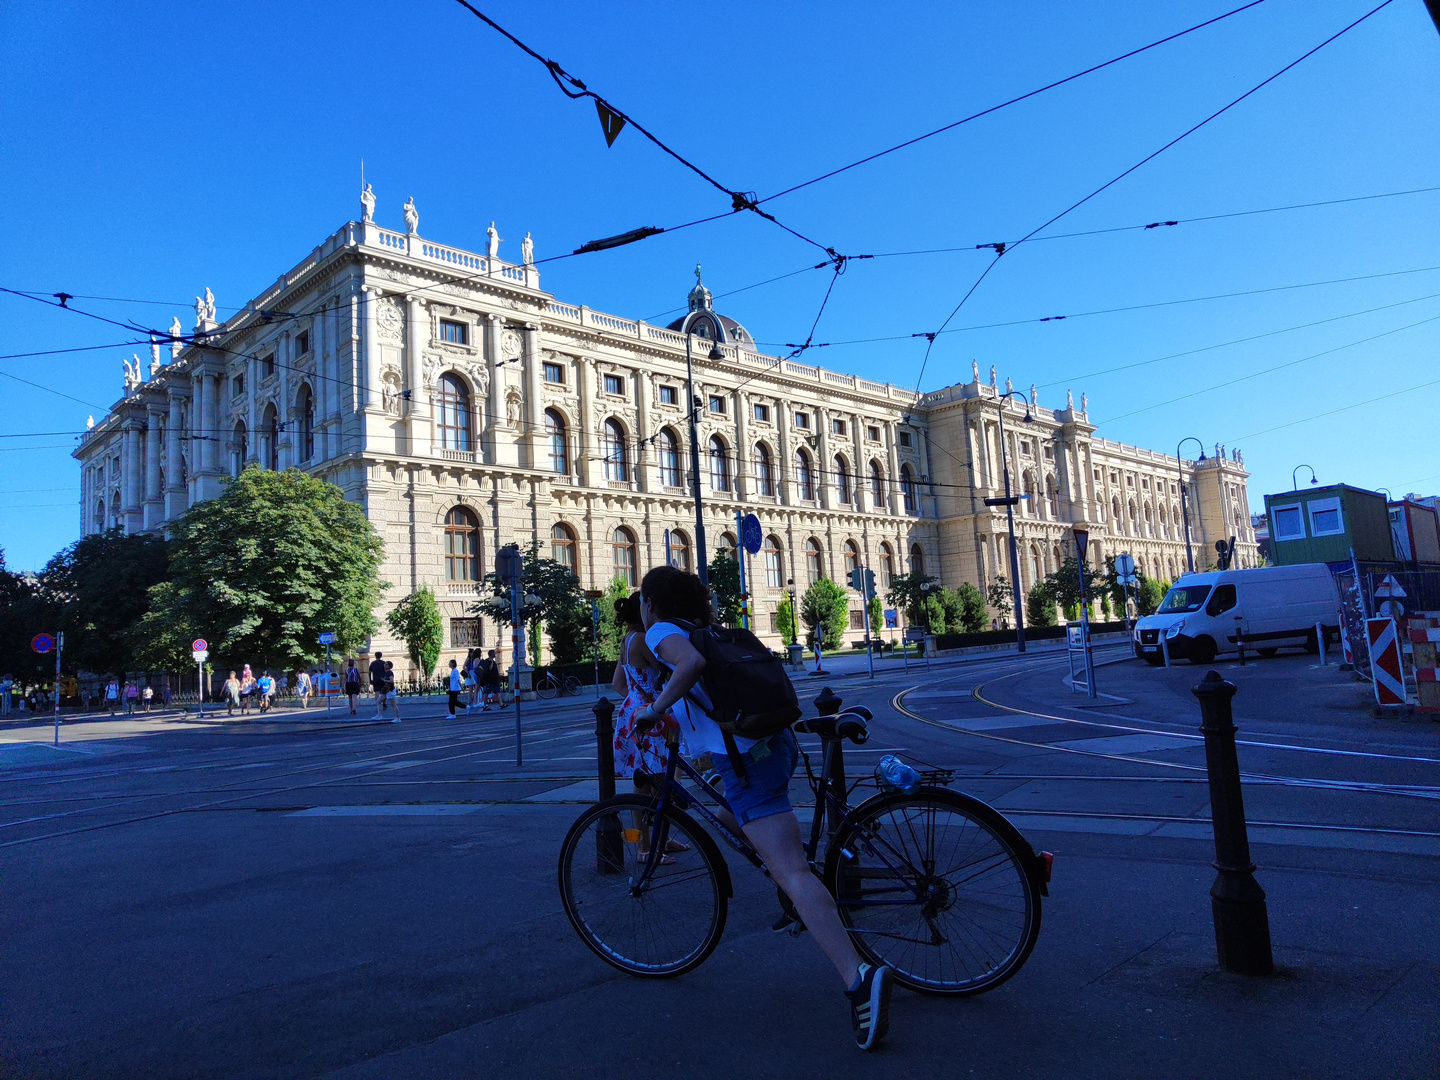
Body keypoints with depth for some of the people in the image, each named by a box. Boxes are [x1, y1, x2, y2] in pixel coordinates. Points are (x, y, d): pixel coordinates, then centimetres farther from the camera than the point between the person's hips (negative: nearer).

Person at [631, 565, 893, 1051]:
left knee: (791, 871, -15)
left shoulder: (661, 632, -1)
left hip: (746, 755, -9)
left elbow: (691, 663, -22)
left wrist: (655, 708, -10)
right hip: (777, 740, 9)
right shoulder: (704, 630, 23)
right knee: (731, 819, 35)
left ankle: (859, 977, -27)